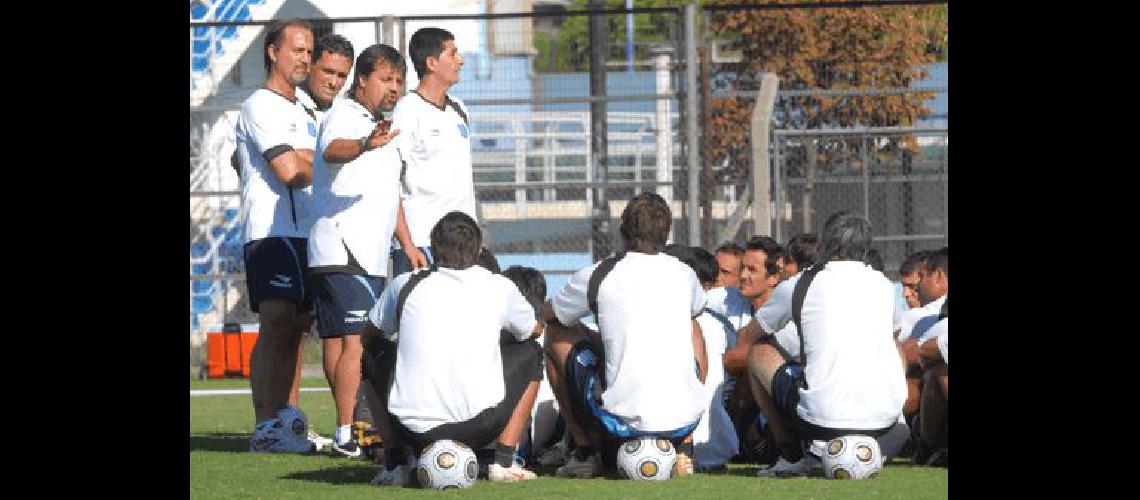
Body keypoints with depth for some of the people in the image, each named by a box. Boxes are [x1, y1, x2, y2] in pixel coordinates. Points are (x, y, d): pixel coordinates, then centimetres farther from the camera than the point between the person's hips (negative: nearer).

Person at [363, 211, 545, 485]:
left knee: (376, 366, 33)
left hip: (412, 429, 1)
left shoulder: (403, 285, 6)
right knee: (530, 354, 25)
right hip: (479, 428, -1)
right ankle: (504, 462, 16)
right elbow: (535, 329, 28)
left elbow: (369, 334, 26)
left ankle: (394, 463, 17)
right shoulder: (499, 288, 6)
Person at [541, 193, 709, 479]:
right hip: (686, 419, 3)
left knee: (557, 337, 20)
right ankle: (684, 451, 25)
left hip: (622, 421, -3)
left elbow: (546, 315, 19)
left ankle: (586, 452, 20)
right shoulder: (684, 275, 9)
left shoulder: (596, 276, -1)